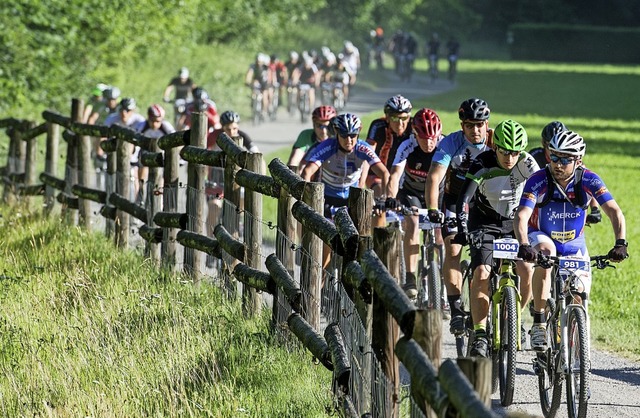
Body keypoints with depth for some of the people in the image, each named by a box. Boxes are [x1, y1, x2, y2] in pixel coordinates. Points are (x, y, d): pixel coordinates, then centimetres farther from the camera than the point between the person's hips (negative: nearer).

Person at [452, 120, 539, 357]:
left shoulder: (526, 163, -16)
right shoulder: (482, 166, -24)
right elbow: (464, 200, -30)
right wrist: (463, 230, -43)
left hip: (515, 222, 2)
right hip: (485, 221, -2)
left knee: (527, 271, -17)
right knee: (481, 274, -21)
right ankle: (480, 335, -15)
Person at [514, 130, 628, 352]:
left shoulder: (589, 180, -21)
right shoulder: (538, 181, -25)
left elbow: (614, 212, -26)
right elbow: (521, 217, -34)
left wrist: (620, 243, -43)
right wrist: (524, 246, -53)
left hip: (574, 244, 2)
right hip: (541, 237, -2)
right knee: (545, 251, -37)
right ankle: (539, 324, -34)